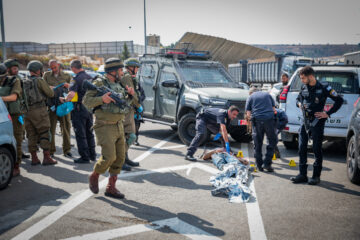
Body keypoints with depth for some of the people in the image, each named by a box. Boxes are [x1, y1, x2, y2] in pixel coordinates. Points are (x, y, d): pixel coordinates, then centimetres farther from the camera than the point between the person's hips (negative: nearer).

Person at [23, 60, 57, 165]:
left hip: (28, 112, 6)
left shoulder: (25, 83, 13)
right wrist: (50, 89, 16)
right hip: (40, 110, -6)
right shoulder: (39, 80, -6)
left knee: (32, 135, 9)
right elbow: (50, 94, -5)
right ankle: (47, 158, -3)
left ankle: (34, 158, 13)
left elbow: (24, 97, 15)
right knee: (45, 134, -1)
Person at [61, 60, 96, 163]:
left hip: (79, 109, -7)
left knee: (80, 134, 2)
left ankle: (84, 157, 6)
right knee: (89, 133, 17)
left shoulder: (76, 79, -15)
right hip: (89, 108, 7)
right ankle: (92, 155, 24)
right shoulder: (89, 77, 6)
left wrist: (65, 100, -11)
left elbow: (72, 94, -29)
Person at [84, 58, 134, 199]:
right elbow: (86, 101, -11)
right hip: (105, 127, -7)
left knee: (120, 158, 5)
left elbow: (125, 104, 21)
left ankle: (111, 188, 14)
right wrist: (101, 99, -26)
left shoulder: (118, 85, 13)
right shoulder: (99, 83, -8)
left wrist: (130, 95, 2)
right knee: (109, 157, -14)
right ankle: (94, 177, 14)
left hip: (119, 126, 7)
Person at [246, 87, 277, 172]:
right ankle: (267, 163, 1)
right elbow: (274, 109, 20)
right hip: (270, 119, 1)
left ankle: (259, 166, 10)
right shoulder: (267, 94, 21)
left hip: (257, 120, 0)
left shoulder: (250, 98, 15)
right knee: (272, 141, 9)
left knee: (257, 143, 8)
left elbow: (248, 114, 7)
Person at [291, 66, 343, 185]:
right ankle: (302, 175, 14)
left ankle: (316, 176, 12)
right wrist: (299, 104, 3)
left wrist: (327, 114, -8)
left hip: (317, 122, -5)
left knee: (317, 149, 2)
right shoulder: (304, 87, 8)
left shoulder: (323, 87, -8)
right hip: (305, 121, 6)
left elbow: (339, 100, -6)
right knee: (302, 148, 5)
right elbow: (298, 98, 27)